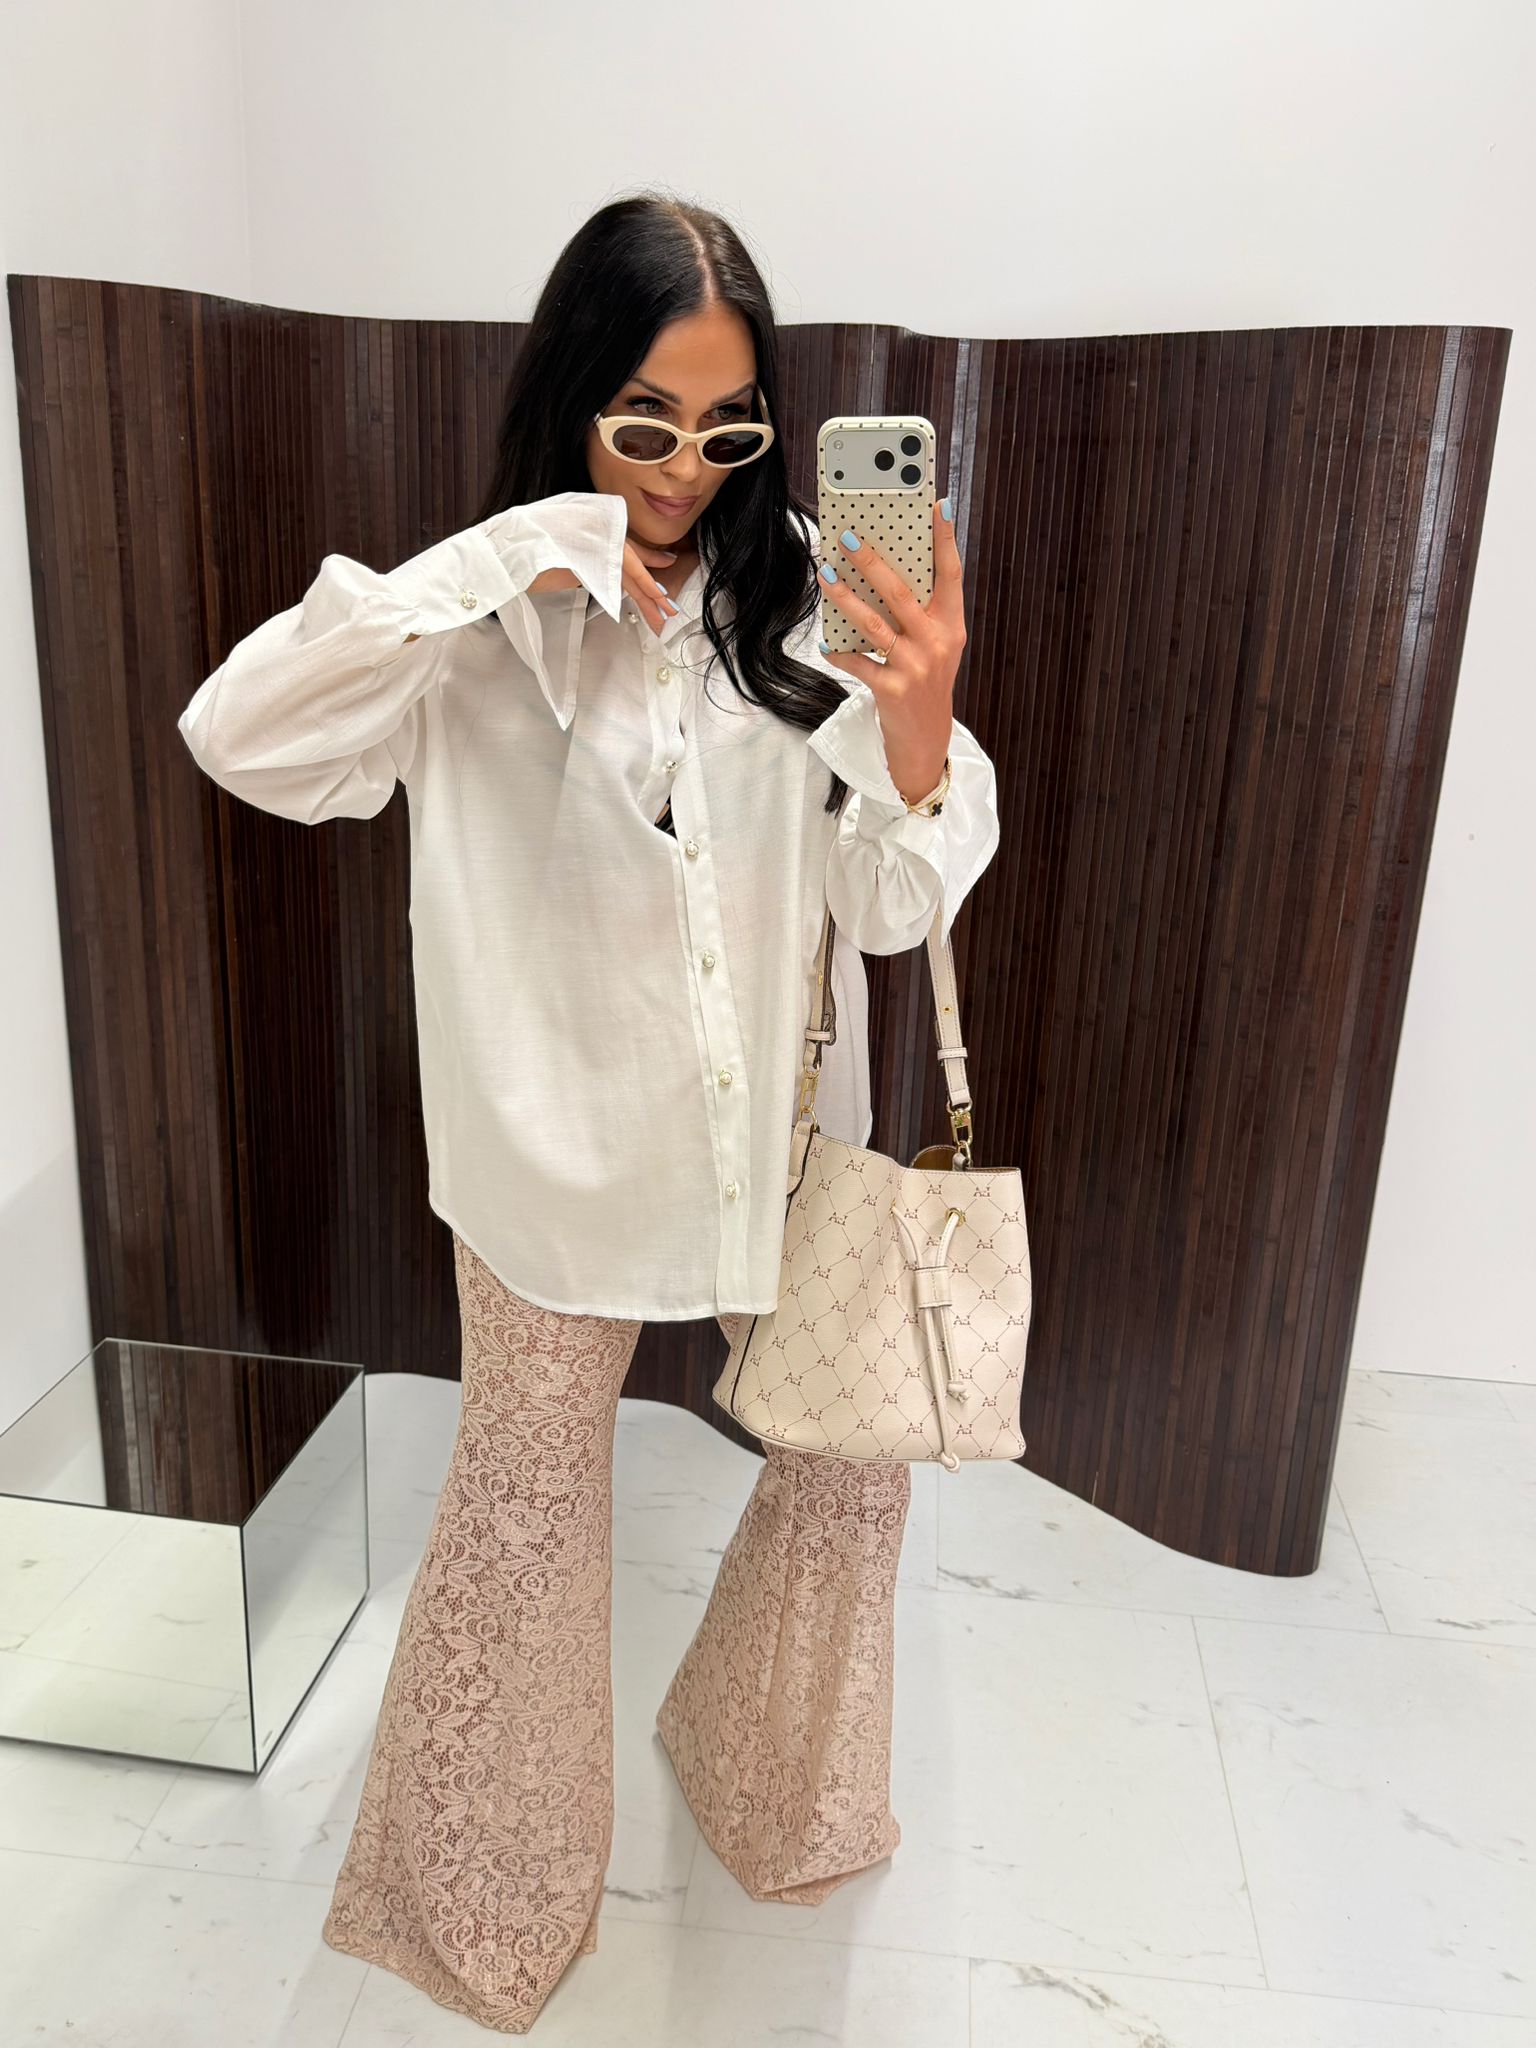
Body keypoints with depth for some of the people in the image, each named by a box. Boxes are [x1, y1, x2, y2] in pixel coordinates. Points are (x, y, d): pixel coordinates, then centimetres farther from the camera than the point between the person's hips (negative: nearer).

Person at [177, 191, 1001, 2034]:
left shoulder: (803, 602, -5)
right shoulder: (488, 625, -9)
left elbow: (890, 906, -9)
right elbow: (238, 735, -24)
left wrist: (920, 723, -30)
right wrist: (510, 566, -26)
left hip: (777, 1124, 3)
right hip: (563, 1139, -2)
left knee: (855, 1452, 15)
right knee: (525, 1515, 14)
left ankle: (775, 1782, 48)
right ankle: (476, 1894, 44)